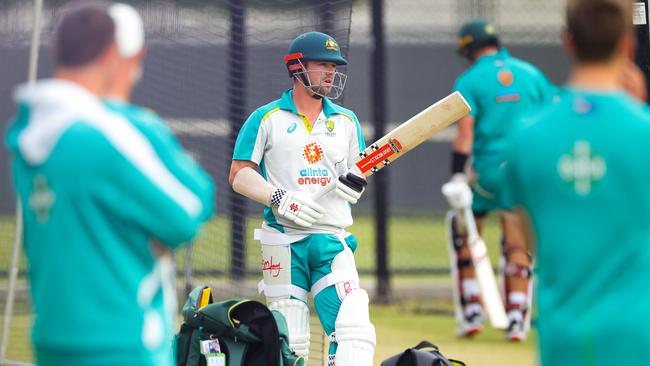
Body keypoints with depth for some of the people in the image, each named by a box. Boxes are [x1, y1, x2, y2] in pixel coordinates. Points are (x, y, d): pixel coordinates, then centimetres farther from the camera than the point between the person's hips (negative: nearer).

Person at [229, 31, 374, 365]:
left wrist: (356, 183, -5)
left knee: (354, 330, -15)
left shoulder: (346, 121, 16)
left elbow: (356, 175, 20)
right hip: (284, 243, -3)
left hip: (333, 241, 3)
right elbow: (239, 175, 0)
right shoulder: (267, 119, 4)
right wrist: (279, 198, -16)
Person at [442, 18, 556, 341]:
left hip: (487, 170, -3)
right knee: (517, 244, 11)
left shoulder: (469, 81, -2)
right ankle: (517, 318, 4)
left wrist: (457, 177, -15)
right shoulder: (530, 73, 9)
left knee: (462, 228, 17)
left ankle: (471, 310, 10)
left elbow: (465, 134, -12)